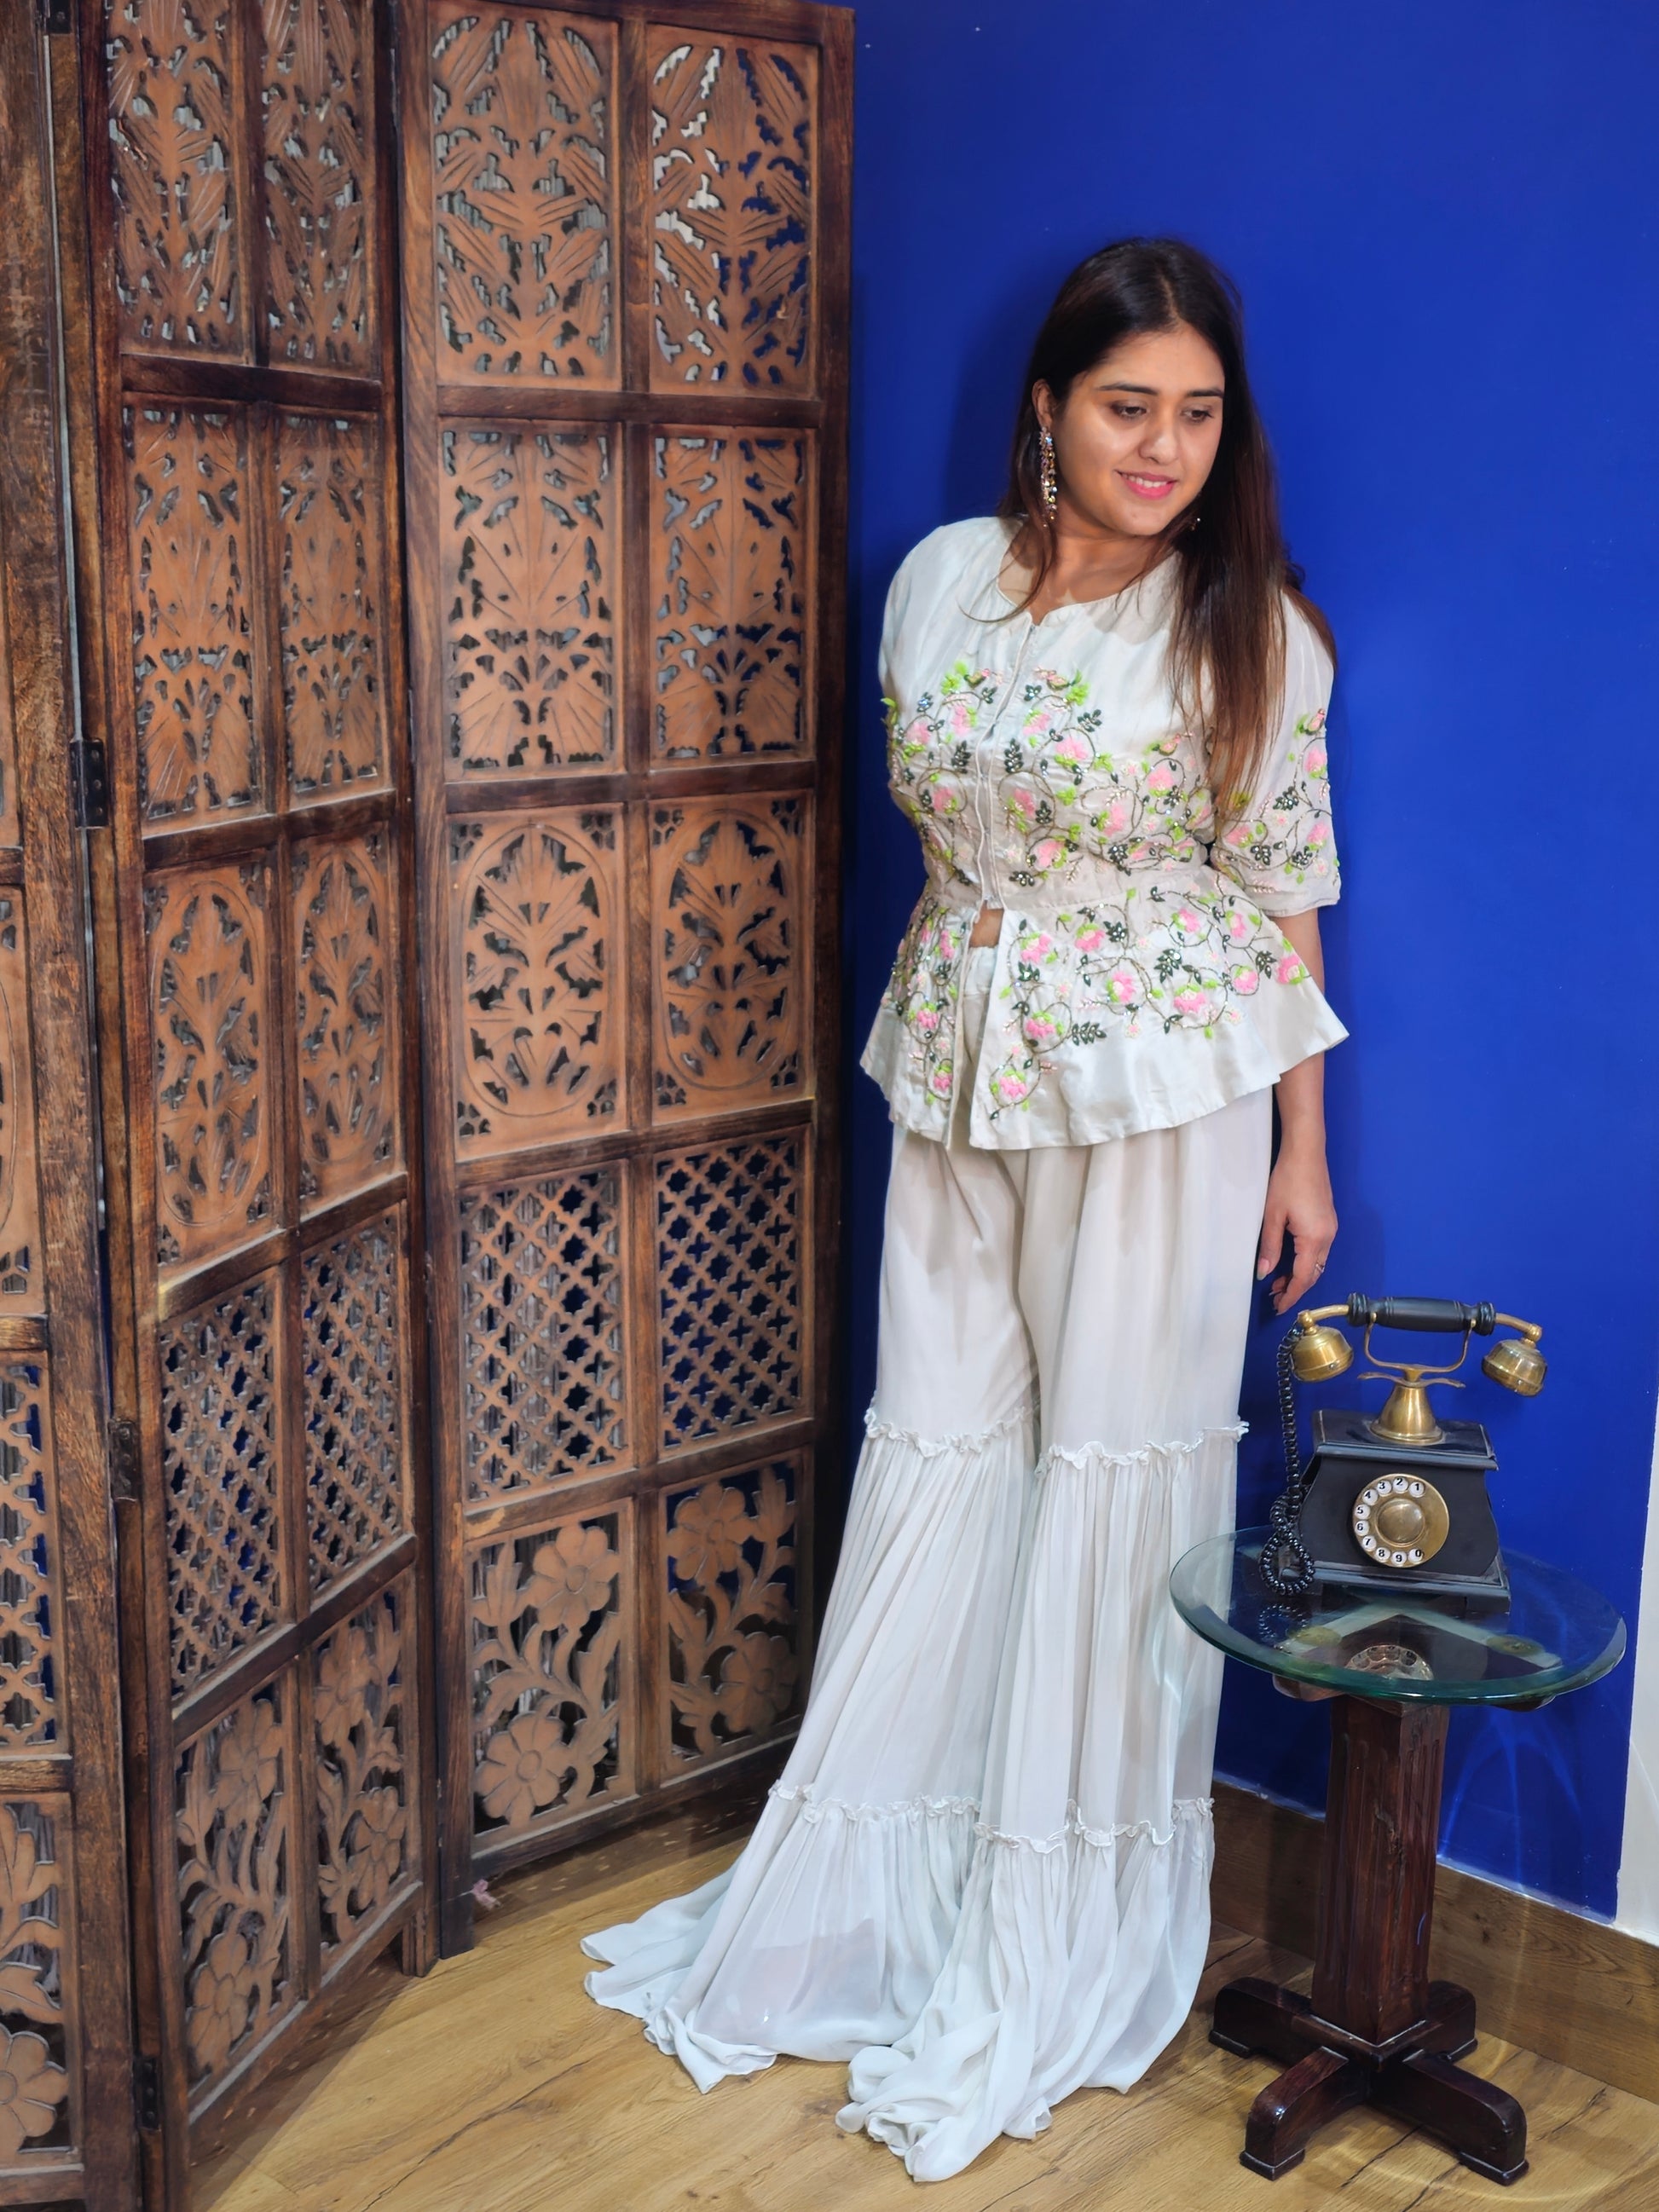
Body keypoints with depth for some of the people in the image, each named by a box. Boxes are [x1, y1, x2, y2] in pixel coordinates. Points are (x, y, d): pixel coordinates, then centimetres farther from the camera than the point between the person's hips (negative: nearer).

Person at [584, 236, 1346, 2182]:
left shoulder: (1249, 625, -7)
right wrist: (966, 1000, 15)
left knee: (1118, 1458, 4)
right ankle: (872, 1881, 28)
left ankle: (1064, 1928, 22)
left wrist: (1302, 1145, -3)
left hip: (1164, 1092, -3)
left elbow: (1284, 893, -4)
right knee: (934, 1444, 11)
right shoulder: (940, 579, 3)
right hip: (959, 1072, 4)